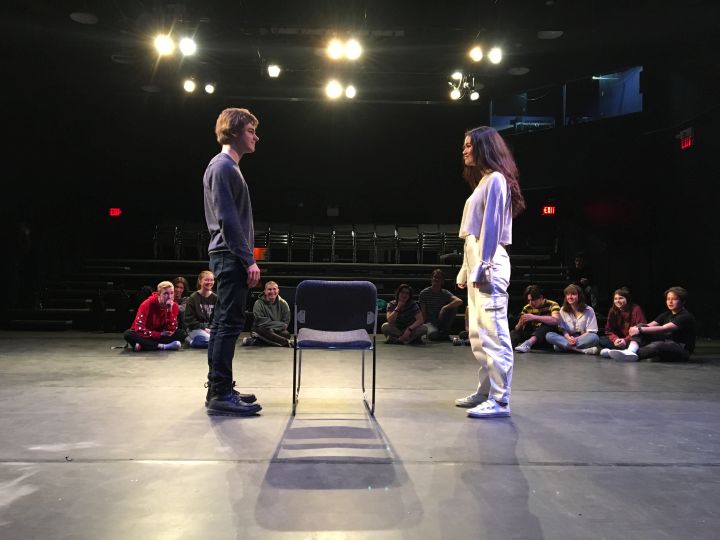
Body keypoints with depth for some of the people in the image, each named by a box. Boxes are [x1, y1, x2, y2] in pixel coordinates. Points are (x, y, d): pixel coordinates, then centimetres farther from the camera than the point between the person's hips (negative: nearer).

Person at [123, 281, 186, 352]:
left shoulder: (174, 305, -11)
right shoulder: (148, 304, -20)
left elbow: (171, 330, -18)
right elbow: (139, 329, -25)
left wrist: (170, 310, -28)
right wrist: (160, 334, -24)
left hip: (161, 336, 3)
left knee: (181, 333, -21)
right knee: (128, 334, -32)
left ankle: (143, 345, -24)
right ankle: (162, 346, -35)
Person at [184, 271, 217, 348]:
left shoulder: (215, 298, 6)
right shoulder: (193, 298, -4)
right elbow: (189, 319, -8)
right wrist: (203, 328, -15)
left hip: (210, 328, 5)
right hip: (195, 328, -5)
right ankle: (190, 340, -1)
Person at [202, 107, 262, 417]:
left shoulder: (228, 166, 21)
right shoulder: (223, 166, -9)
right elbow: (227, 218, -18)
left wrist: (245, 258, 19)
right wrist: (248, 260, -19)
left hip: (228, 257, 11)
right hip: (231, 256, -11)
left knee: (223, 323, 11)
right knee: (229, 323, -10)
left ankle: (218, 390, 19)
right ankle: (221, 395, -5)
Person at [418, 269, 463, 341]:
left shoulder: (445, 293, -4)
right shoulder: (424, 293, -6)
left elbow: (459, 301, -24)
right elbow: (424, 313, -4)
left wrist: (444, 308, -28)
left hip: (442, 321, 3)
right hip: (430, 322, -3)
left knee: (454, 306, -20)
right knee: (433, 334, -39)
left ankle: (445, 332, -6)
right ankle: (429, 332, 2)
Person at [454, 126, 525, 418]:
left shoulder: (495, 179, -4)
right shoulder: (483, 180, 23)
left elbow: (492, 226, -13)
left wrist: (482, 267, -18)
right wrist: (466, 269, 17)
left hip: (488, 264, -10)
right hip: (476, 262, 10)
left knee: (493, 333, -10)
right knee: (479, 335, 12)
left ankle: (500, 400, -7)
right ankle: (486, 392, 21)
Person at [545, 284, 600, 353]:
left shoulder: (588, 310, 2)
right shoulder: (563, 310, 8)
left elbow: (591, 332, -4)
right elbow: (563, 329, 3)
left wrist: (576, 339, -20)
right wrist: (568, 338, -21)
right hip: (568, 339, 3)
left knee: (594, 338, -34)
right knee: (549, 335, -27)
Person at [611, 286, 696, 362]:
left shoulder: (686, 316, -12)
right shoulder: (666, 315, 13)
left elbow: (664, 329, -26)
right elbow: (650, 325, -2)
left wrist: (640, 330, -33)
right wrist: (636, 328, -24)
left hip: (682, 350, -7)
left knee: (656, 345, -39)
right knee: (642, 327, -12)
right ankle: (631, 350, -38)